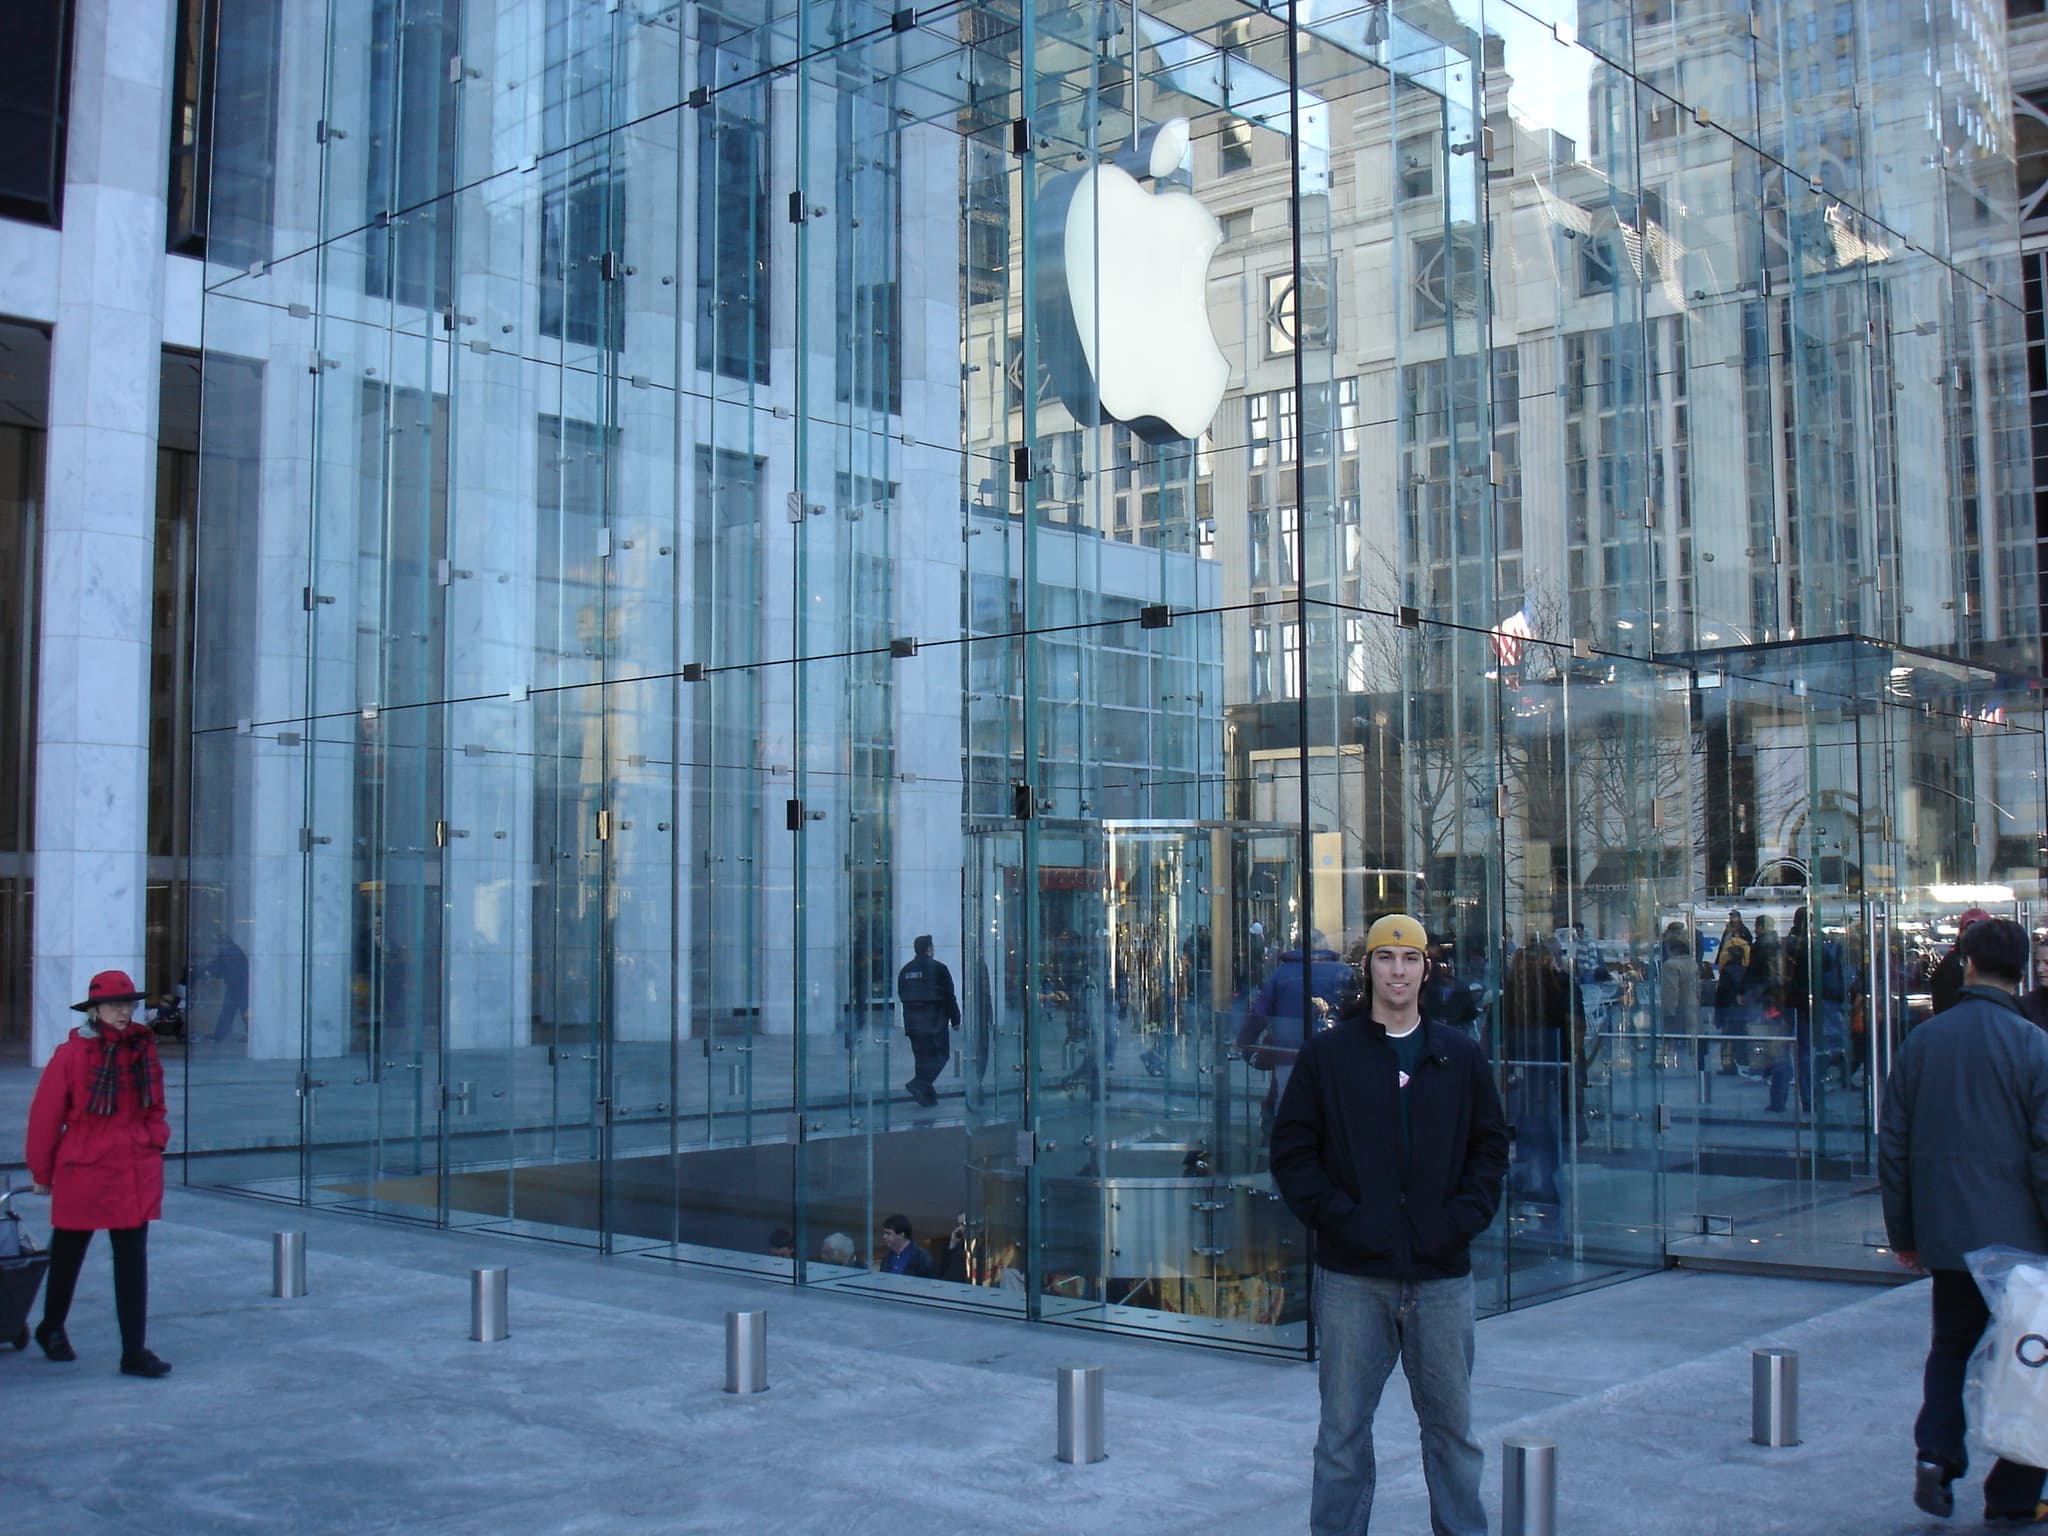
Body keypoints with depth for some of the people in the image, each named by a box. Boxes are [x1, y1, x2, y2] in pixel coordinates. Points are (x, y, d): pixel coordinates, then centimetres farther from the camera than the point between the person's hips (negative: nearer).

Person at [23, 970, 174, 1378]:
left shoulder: (143, 1050, 4)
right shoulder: (71, 1054, -9)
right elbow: (45, 1115, -3)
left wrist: (155, 1142, 3)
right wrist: (42, 1173, 2)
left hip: (137, 1172, 3)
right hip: (83, 1170, -3)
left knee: (133, 1260, 0)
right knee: (68, 1252, 15)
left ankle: (134, 1352, 2)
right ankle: (51, 1328, 40)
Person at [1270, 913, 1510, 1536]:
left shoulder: (1462, 1056, 8)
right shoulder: (1326, 1054, 2)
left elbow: (1490, 1148, 10)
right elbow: (1292, 1150, 1)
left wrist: (1464, 1218, -4)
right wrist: (1334, 1215, -10)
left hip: (1441, 1274, 2)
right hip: (1351, 1276, -2)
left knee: (1452, 1424, 11)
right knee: (1343, 1428, 5)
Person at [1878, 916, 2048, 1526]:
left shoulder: (1922, 1041, 2)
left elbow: (1893, 1143, 5)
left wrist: (1902, 1231, 14)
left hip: (1944, 1235, 3)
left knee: (1951, 1347, 20)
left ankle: (1936, 1453, 3)